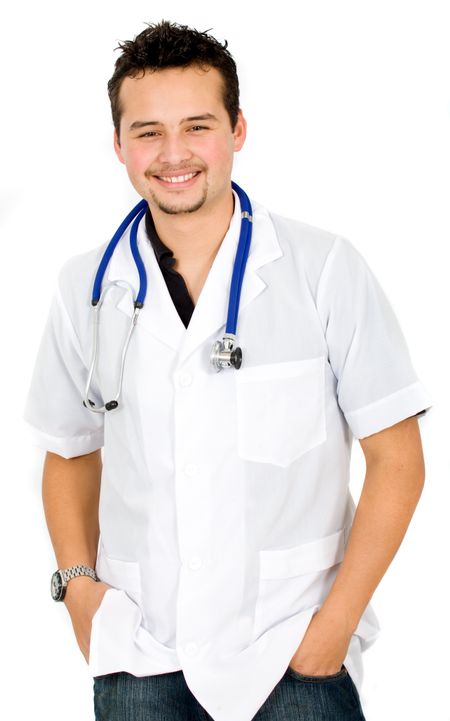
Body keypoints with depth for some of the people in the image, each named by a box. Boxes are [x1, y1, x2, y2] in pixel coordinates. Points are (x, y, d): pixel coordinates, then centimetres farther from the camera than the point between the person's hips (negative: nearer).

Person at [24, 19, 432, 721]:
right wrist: (77, 580, 2)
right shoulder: (87, 288, 4)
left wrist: (336, 621, -8)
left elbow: (396, 457, -3)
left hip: (295, 654, -2)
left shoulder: (327, 269, -5)